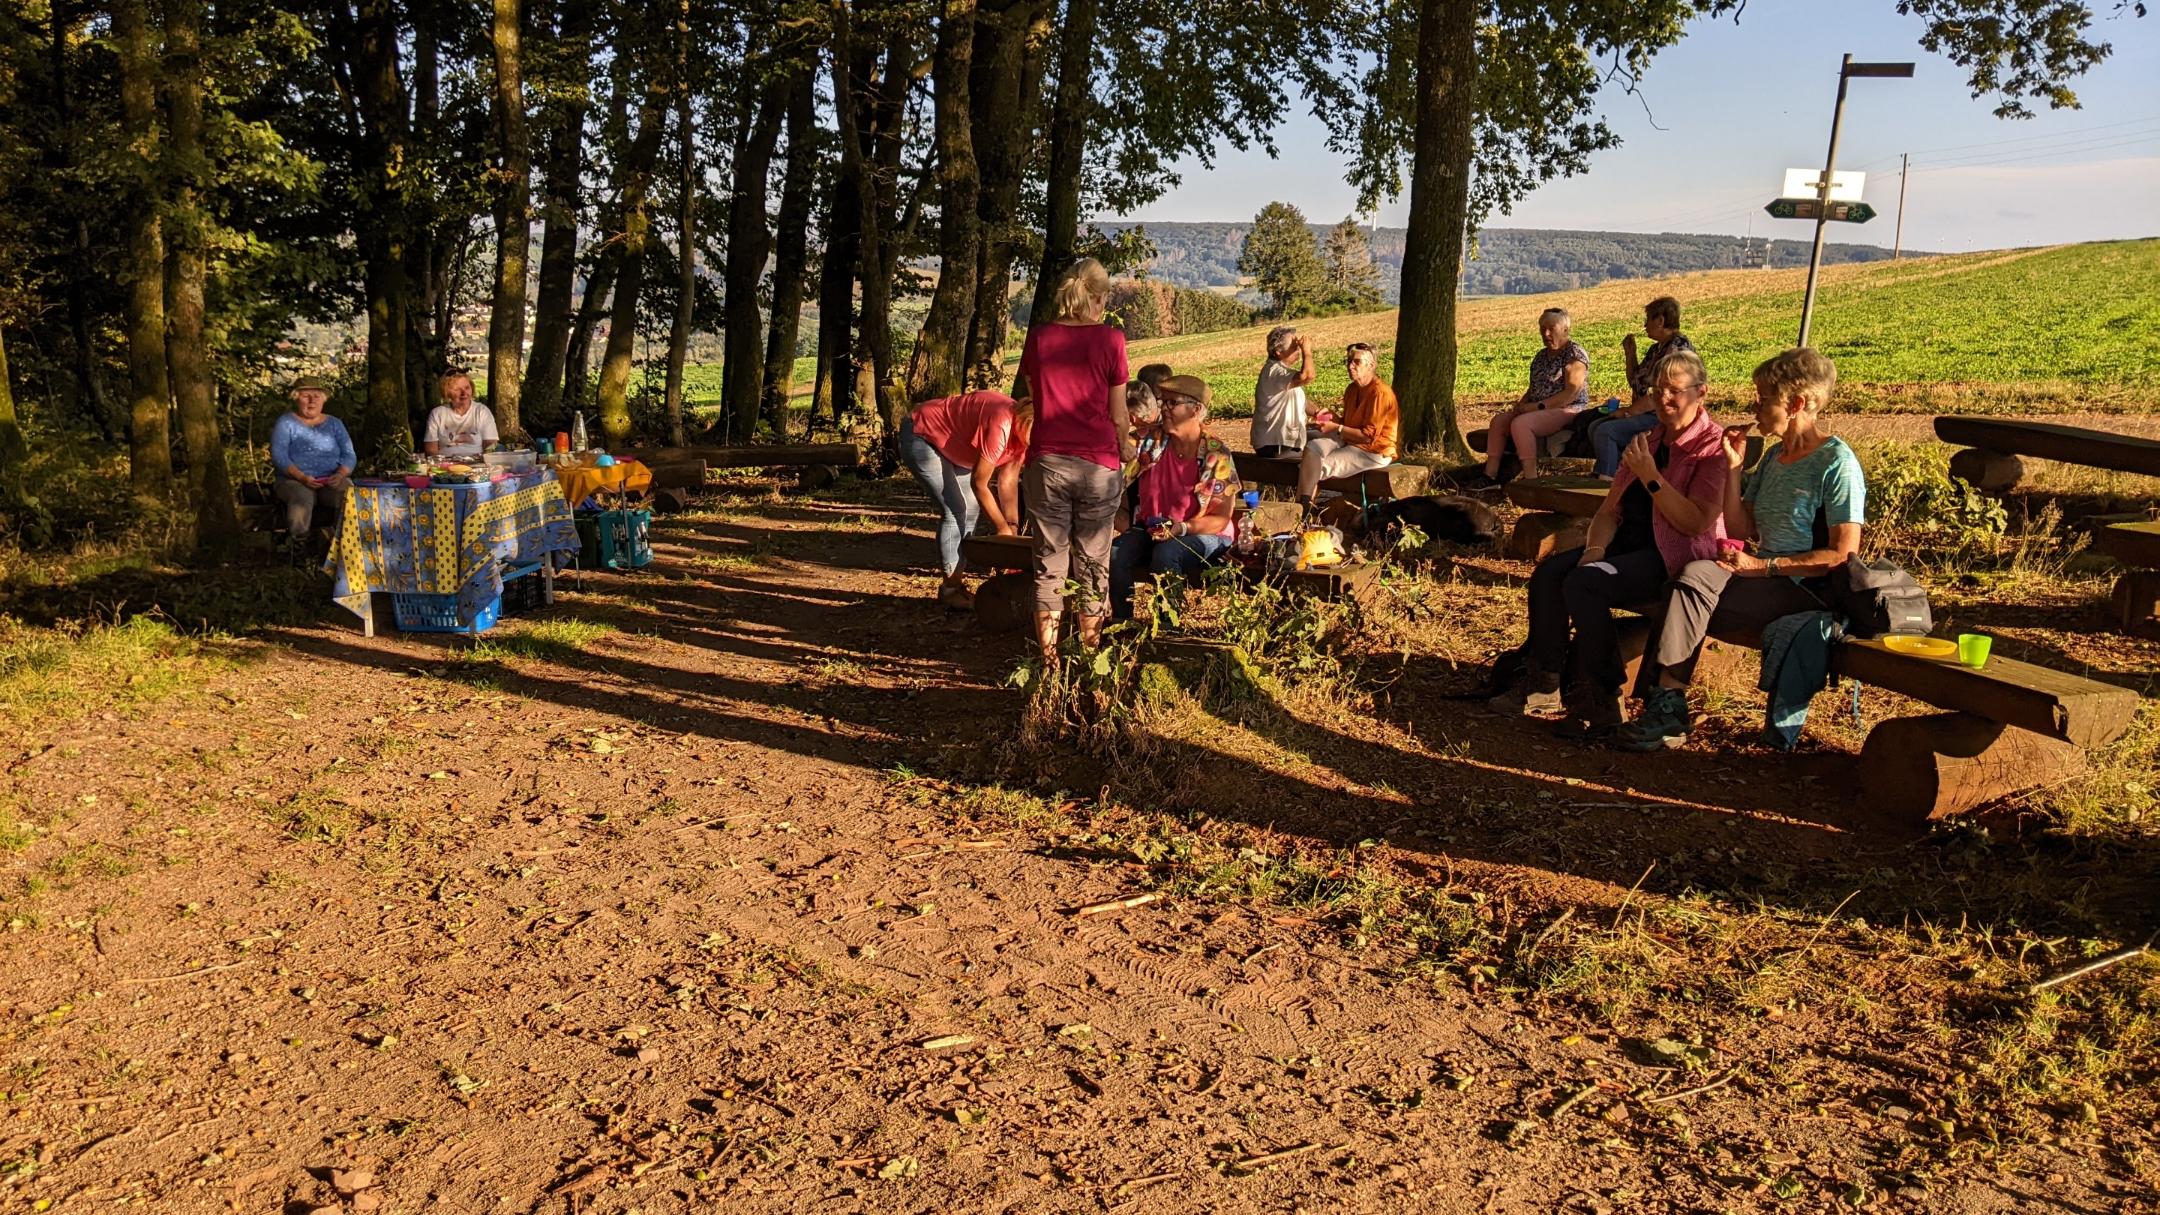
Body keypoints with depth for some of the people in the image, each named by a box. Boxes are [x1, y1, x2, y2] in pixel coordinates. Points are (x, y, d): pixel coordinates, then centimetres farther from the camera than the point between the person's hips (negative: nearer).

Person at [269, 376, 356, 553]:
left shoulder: (334, 424, 19)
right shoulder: (286, 423, 10)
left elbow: (349, 456, 9)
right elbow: (278, 456, -3)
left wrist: (340, 475, -14)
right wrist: (302, 477, -19)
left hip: (332, 481, 2)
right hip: (294, 480, -2)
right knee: (302, 497, -39)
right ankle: (297, 543, -28)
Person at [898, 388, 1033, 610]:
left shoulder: (1022, 429, -8)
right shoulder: (1000, 425, -36)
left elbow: (1009, 481, -2)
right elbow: (979, 483, -28)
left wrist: (1013, 528, -7)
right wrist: (1003, 528, -20)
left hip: (949, 443, 10)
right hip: (921, 435, -10)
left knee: (972, 507, 6)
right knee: (955, 510, -15)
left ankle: (958, 581, 11)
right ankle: (951, 589, -7)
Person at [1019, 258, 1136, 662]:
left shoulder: (1038, 338, 1)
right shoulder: (1109, 340, -7)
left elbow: (1033, 398, 6)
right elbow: (1118, 415, -3)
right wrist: (1126, 448, 16)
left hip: (1046, 462, 2)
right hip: (1098, 464, -2)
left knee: (1049, 564, 8)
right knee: (1093, 564, 9)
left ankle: (1048, 661, 11)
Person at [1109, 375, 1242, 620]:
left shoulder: (1216, 455, -10)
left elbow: (1220, 518, -10)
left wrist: (1182, 528, -25)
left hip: (1204, 534, -4)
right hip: (1151, 527, 4)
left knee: (1165, 553, -36)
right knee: (1115, 552, -26)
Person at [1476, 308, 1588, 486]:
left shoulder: (1575, 354, -7)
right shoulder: (1542, 356, 19)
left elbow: (1571, 393, -18)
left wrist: (1538, 406, -21)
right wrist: (1521, 404, 0)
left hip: (1568, 410, -9)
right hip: (1536, 410, 9)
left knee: (1519, 424, -31)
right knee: (1499, 420, -9)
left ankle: (1530, 479, -30)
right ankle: (1491, 475, -13)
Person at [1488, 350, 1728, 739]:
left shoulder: (1712, 447, -6)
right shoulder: (1648, 441, 18)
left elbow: (1696, 523, -18)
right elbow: (1609, 509, 14)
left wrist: (1650, 477, -19)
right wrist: (1594, 549, -5)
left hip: (1676, 557, -8)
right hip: (1629, 544, 8)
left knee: (1583, 583, -29)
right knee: (1548, 572, -15)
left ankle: (1599, 704, -21)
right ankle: (1543, 684, -8)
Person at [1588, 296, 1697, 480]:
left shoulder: (1678, 349, -15)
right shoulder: (1657, 348, 17)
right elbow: (1635, 384, 24)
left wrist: (1629, 411, -13)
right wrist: (1630, 354, 13)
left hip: (1662, 418, -11)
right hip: (1647, 415, 11)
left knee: (1606, 431, -23)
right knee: (1595, 427, 2)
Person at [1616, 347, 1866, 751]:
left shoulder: (1837, 462, -8)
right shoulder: (1773, 458, 17)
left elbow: (1843, 555, -14)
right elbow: (1740, 531, 11)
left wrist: (1762, 565, -16)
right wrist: (1734, 467, 4)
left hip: (1809, 594, -7)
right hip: (1764, 582, 7)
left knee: (1694, 581, -27)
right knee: (1696, 573, -22)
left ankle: (1667, 705, -21)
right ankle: (1665, 703, -25)